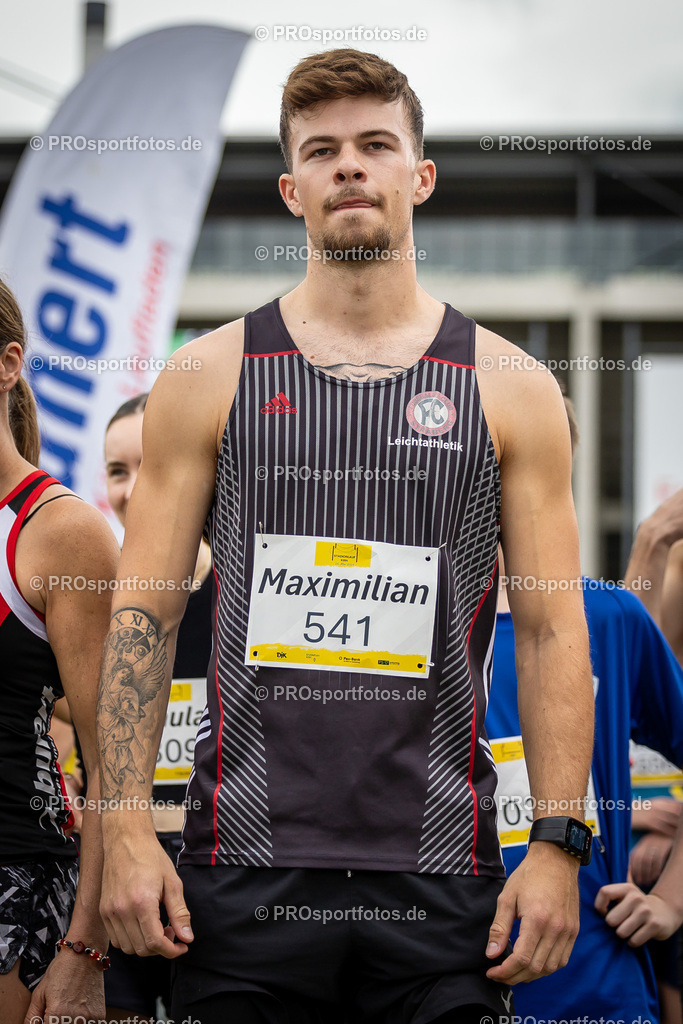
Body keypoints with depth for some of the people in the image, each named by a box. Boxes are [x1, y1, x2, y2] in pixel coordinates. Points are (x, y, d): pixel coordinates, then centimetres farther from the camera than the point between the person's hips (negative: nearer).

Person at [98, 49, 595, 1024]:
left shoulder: (511, 390, 6)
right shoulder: (207, 379, 6)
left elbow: (553, 629, 5)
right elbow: (142, 615, 5)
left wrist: (558, 844, -4)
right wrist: (127, 829, -4)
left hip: (440, 875, 0)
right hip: (246, 864, 0)